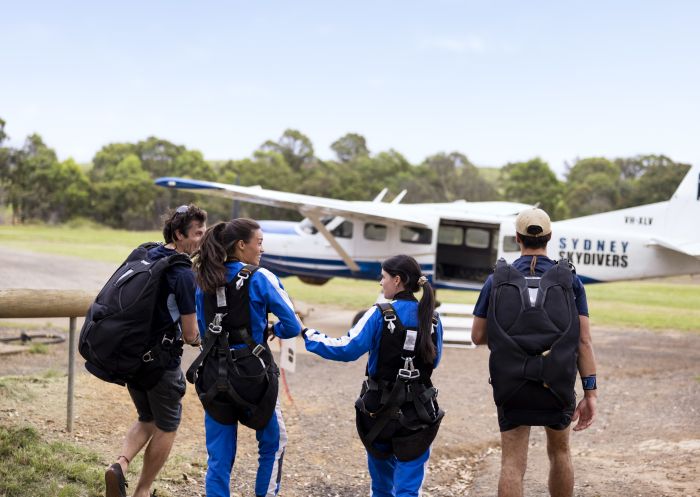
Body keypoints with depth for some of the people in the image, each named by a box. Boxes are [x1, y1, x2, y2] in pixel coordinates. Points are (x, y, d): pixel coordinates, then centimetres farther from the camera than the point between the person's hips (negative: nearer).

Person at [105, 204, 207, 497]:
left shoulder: (145, 256, 5)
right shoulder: (183, 275, -19)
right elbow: (190, 335, -15)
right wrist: (195, 336, 8)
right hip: (161, 361, -7)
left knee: (147, 419, 23)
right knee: (166, 427, 13)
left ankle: (121, 464, -1)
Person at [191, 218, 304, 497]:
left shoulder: (204, 281, 7)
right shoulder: (260, 278, -8)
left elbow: (203, 330, 14)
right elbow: (293, 326, -8)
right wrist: (272, 330, 12)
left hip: (214, 373, 4)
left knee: (219, 456, 8)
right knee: (274, 442, 19)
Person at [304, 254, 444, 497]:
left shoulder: (380, 315, -12)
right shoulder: (432, 319, -1)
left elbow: (347, 349, -16)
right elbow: (433, 360, 9)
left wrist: (309, 336, -6)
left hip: (380, 408, -1)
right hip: (417, 412, 1)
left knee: (381, 465, 23)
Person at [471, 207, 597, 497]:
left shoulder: (497, 280, -1)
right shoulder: (570, 281, -2)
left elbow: (478, 337, 3)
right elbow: (584, 340, -6)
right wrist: (590, 393, -5)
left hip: (511, 386, 0)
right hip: (557, 386, 1)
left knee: (512, 463, 1)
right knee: (559, 451, 23)